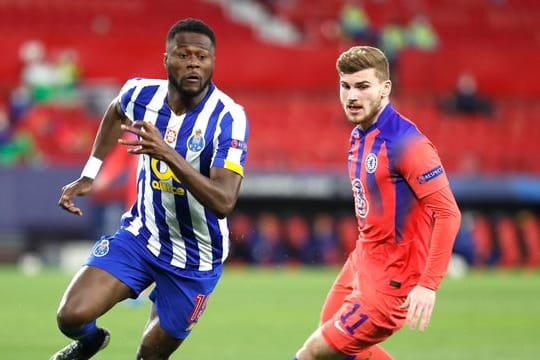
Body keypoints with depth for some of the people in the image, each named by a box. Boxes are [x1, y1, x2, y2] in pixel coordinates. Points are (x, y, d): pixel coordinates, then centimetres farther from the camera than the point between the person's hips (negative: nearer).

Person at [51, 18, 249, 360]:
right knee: (72, 316, -14)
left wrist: (168, 154, -44)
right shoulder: (142, 93, -10)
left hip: (195, 260, -3)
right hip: (141, 234, 3)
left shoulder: (229, 118, -24)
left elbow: (224, 202, -35)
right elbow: (116, 114, 18)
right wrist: (88, 176, 13)